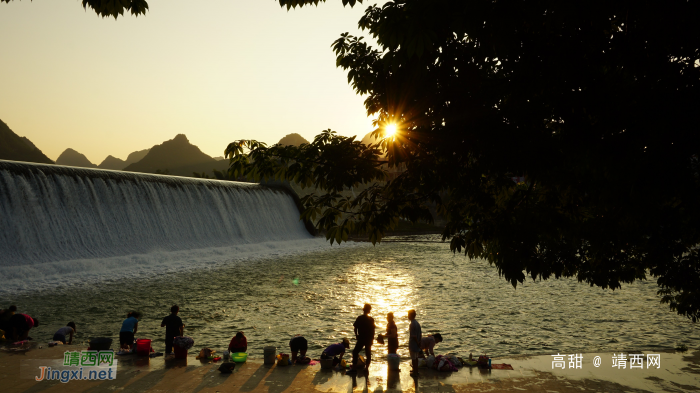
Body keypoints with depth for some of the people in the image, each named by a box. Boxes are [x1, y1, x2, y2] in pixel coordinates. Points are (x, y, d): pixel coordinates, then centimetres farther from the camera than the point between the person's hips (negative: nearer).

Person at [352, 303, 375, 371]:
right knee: (368, 354, 11)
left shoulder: (359, 318, -6)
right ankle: (367, 367, 6)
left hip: (361, 338, -1)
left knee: (355, 352, 8)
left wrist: (356, 335, 10)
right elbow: (373, 330, -1)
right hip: (369, 339, 2)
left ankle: (354, 367, 1)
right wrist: (372, 338, 8)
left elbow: (355, 328, -4)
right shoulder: (371, 319, -3)